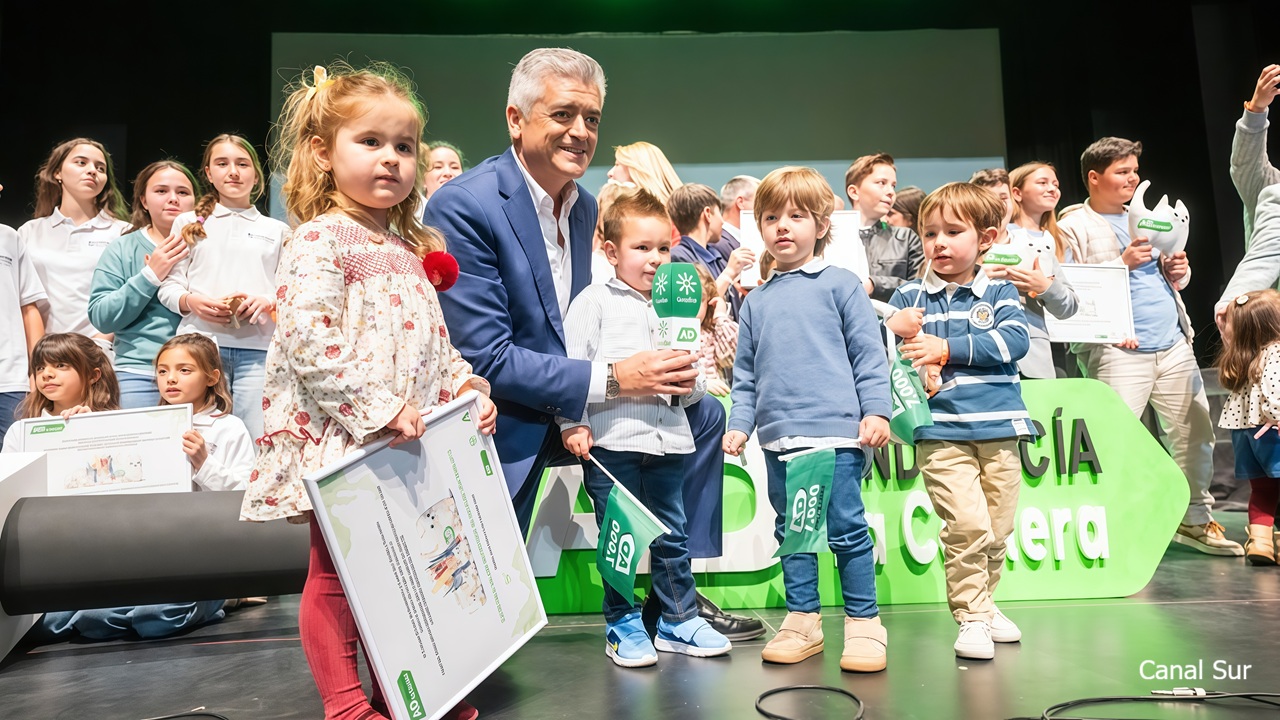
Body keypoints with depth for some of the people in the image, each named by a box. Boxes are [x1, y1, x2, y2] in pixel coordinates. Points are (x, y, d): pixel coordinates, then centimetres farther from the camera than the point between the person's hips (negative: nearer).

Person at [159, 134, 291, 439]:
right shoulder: (189, 223, 18)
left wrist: (267, 301, -10)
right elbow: (168, 285, 12)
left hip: (258, 348, 0)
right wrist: (191, 301, -9)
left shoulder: (277, 230, 18)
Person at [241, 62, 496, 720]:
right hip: (338, 440, -8)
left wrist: (467, 388, 6)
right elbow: (307, 338, -22)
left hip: (408, 440, 8)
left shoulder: (408, 248, 16)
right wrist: (379, 408, -26)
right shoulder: (319, 241, -9)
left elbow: (435, 341, 21)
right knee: (335, 573, 6)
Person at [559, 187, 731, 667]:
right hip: (611, 438, -4)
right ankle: (623, 624, 21)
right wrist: (572, 424, -11)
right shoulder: (594, 302, 1)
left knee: (672, 535, 13)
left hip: (667, 439, 5)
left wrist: (690, 382, -5)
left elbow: (697, 384, 18)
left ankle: (678, 619, 28)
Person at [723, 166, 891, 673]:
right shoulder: (756, 301, 14)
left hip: (835, 431, -4)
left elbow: (869, 352, 0)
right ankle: (802, 620, 24)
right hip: (778, 437, 5)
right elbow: (745, 374, 16)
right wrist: (739, 423, 8)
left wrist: (876, 409, -8)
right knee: (791, 532, 12)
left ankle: (864, 622, 13)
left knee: (846, 530, -1)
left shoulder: (840, 285, 2)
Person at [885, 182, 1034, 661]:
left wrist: (949, 348, -16)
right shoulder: (909, 296, 7)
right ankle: (971, 617, 3)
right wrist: (891, 329, -17)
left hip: (999, 429, 2)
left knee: (998, 530, 12)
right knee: (967, 526, -13)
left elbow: (1014, 341, -9)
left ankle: (984, 602, 33)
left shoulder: (999, 292, 8)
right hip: (941, 433, -2)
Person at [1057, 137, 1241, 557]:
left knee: (1196, 433, 10)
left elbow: (1174, 281, 27)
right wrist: (1122, 262, -16)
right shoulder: (1074, 226, -1)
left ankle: (1195, 520, 24)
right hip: (1118, 352, -7)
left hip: (1174, 346, 7)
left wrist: (1177, 270, 4)